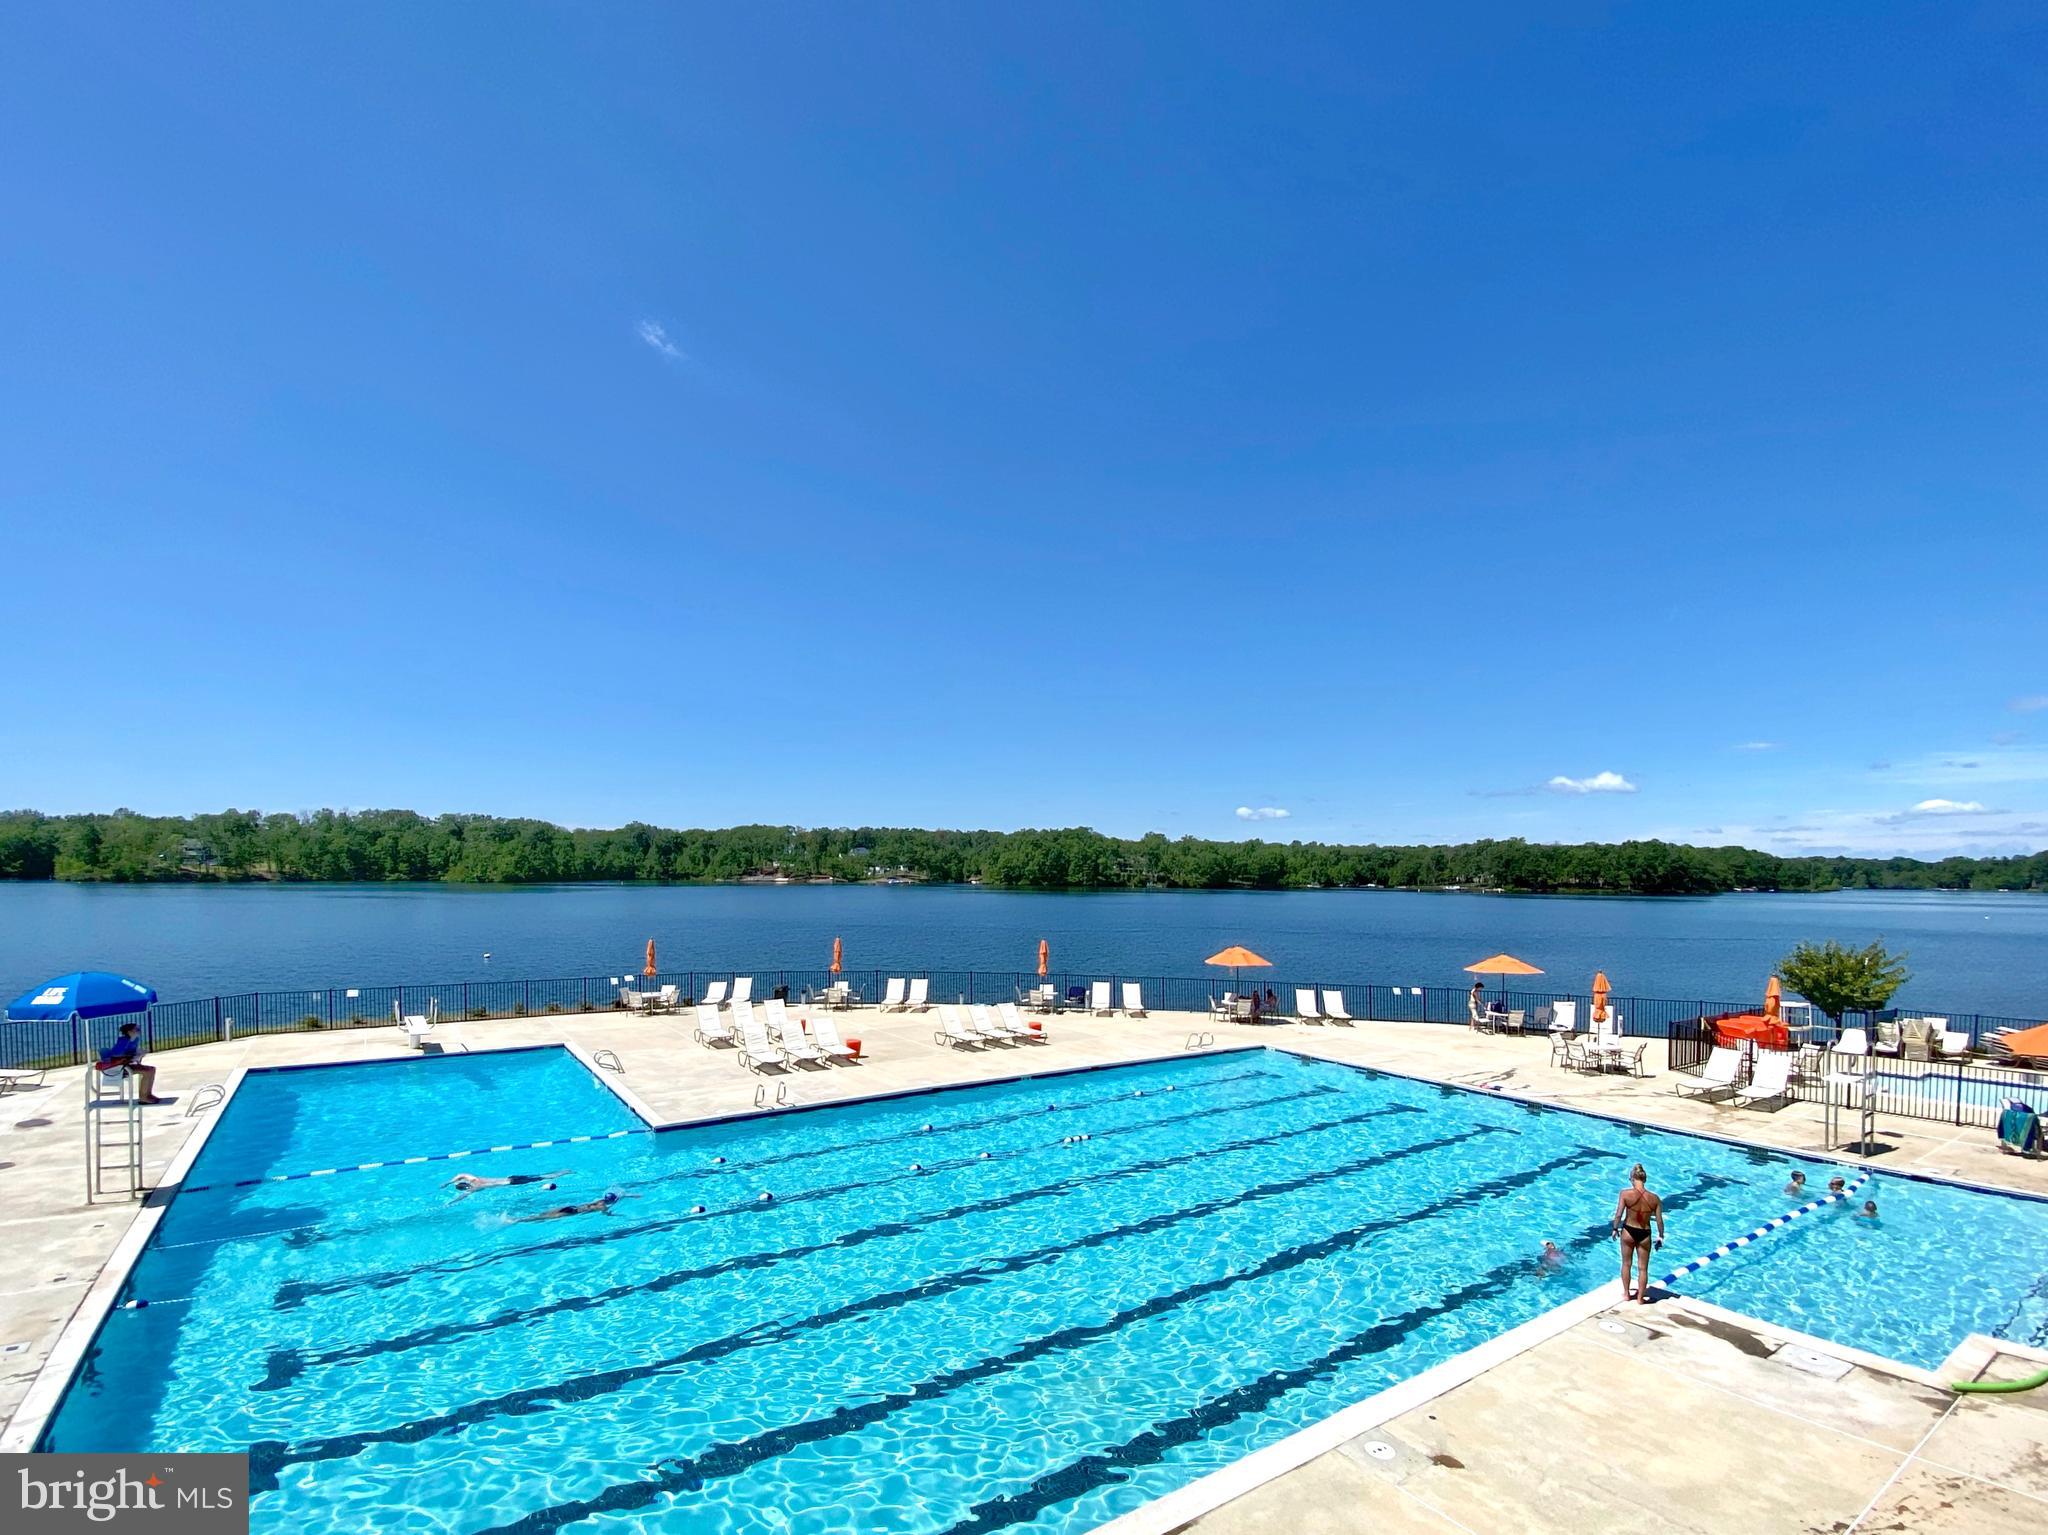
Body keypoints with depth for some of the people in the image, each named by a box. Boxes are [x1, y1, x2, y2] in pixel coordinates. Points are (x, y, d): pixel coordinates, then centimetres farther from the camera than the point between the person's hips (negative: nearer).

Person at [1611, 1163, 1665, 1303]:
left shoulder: (1625, 1193, -17)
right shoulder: (1654, 1198, -11)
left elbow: (1618, 1214, -14)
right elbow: (1659, 1221, -4)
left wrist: (1615, 1229, 3)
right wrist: (1660, 1237, 14)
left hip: (1628, 1231, -1)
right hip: (1644, 1234, 1)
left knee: (1626, 1264, 20)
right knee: (1643, 1268, 18)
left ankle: (1626, 1294, 32)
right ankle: (1640, 1297, 30)